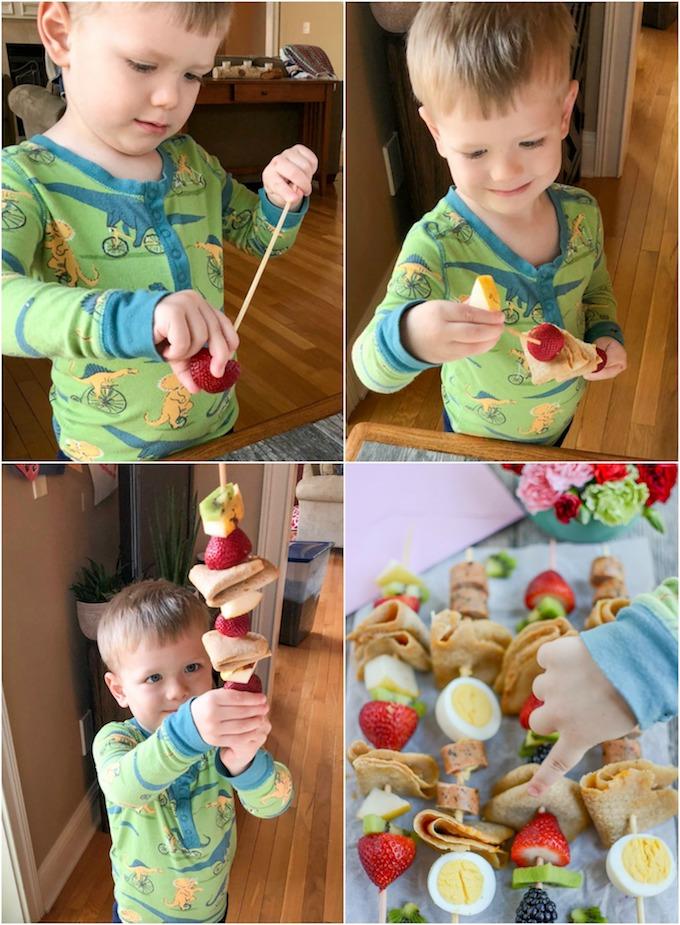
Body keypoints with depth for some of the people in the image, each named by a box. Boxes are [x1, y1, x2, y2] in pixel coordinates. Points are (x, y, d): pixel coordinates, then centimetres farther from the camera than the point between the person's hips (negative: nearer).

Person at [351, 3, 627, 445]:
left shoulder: (582, 212, -15)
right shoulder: (436, 246, -31)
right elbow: (373, 370, -38)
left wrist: (606, 335, -15)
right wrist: (409, 338, -60)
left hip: (564, 421, 5)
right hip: (479, 438, -4)